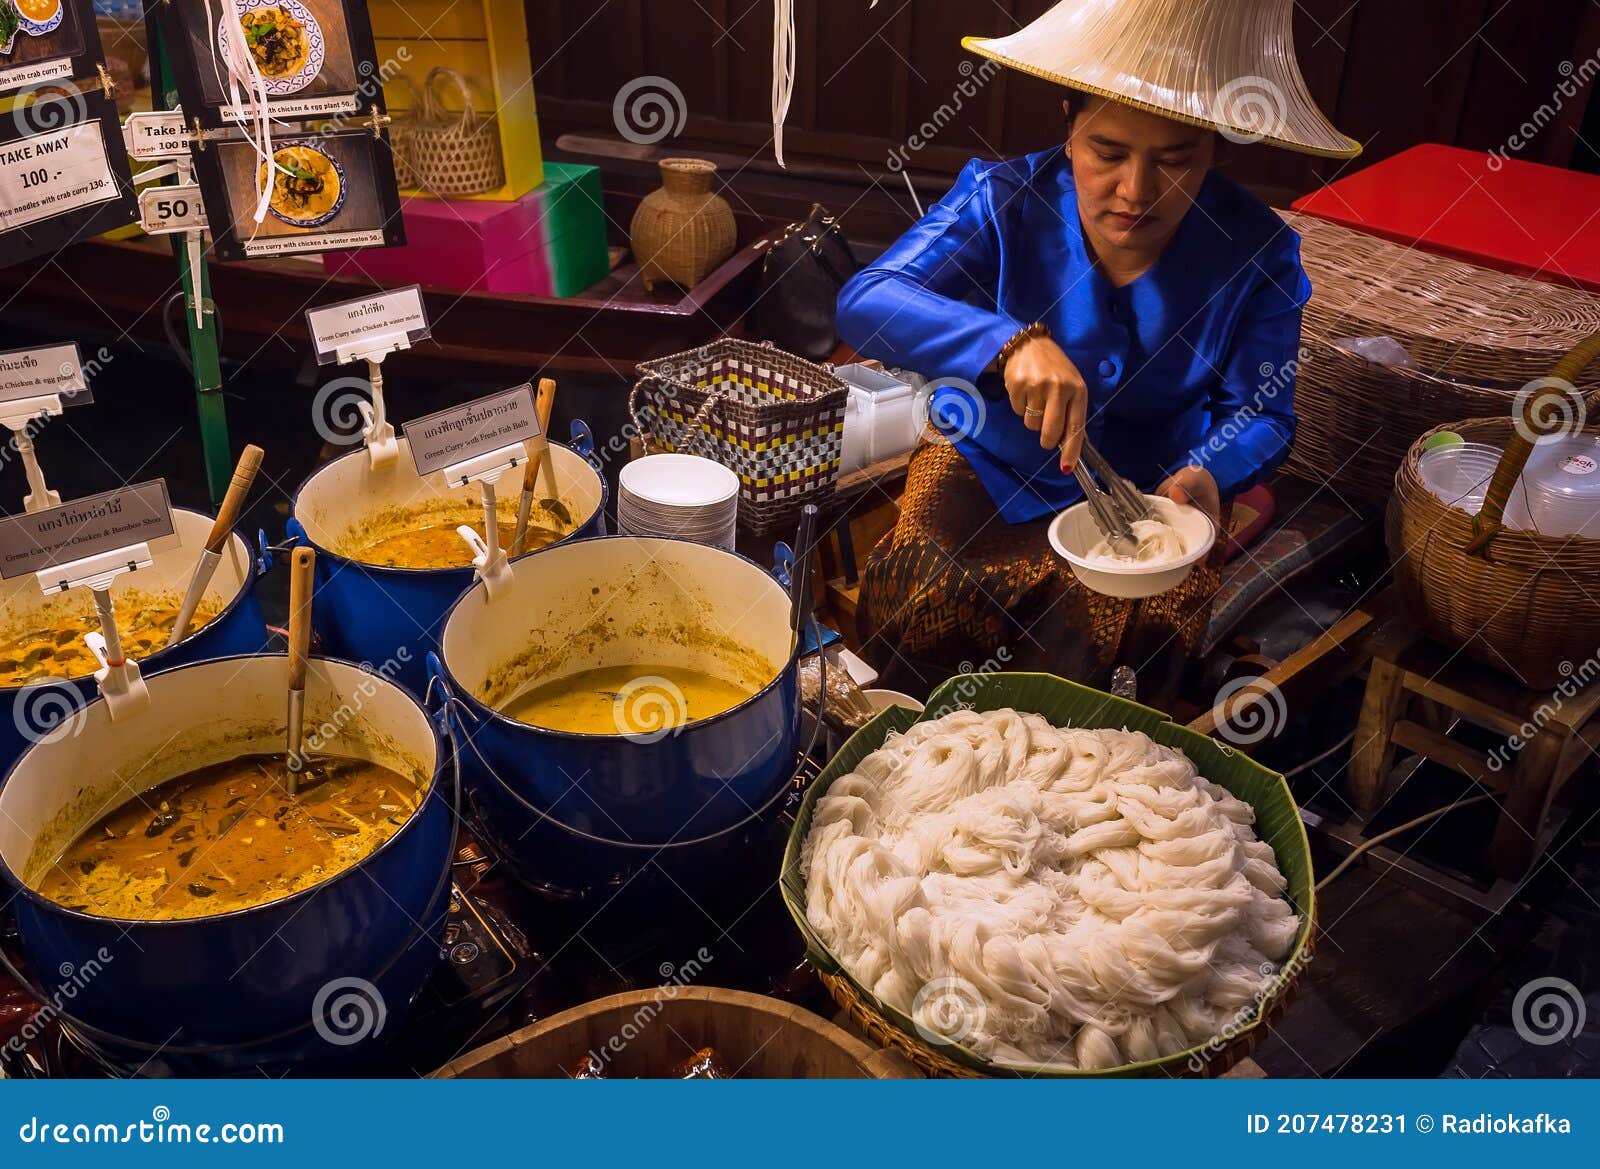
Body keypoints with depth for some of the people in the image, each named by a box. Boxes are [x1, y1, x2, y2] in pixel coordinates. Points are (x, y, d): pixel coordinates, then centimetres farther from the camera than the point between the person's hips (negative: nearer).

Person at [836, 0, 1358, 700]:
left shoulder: (1256, 252, -14)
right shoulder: (1003, 202, -17)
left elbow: (1260, 415, -4)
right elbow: (864, 302, -29)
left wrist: (1206, 474, -29)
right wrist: (1010, 342, -46)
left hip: (1150, 488, 1)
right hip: (989, 466, 0)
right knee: (912, 605, -23)